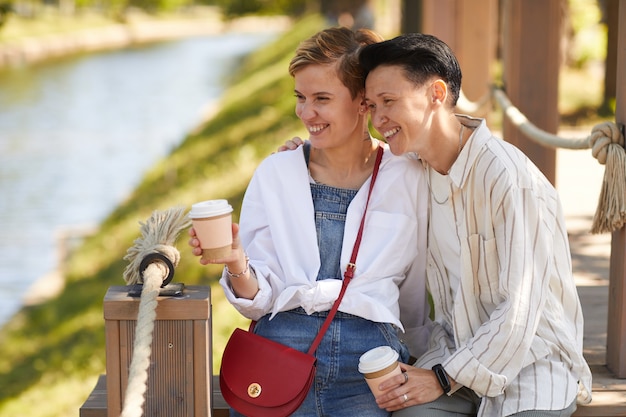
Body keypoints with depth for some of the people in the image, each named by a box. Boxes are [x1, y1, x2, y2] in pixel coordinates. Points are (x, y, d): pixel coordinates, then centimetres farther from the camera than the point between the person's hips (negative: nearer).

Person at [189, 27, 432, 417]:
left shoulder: (409, 178, 8)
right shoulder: (275, 173, 12)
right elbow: (260, 298, 8)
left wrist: (413, 368, 22)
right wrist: (238, 268, -11)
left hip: (370, 353, 0)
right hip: (282, 339, 1)